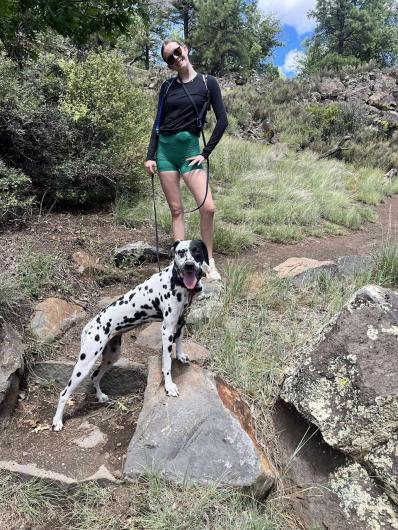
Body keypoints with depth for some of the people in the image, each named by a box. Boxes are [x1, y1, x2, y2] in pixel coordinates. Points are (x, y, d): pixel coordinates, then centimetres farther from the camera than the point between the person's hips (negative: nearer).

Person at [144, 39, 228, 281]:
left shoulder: (207, 82, 3)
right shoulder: (168, 86, 11)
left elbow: (222, 120, 0)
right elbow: (158, 123, 11)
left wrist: (206, 153, -4)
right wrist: (150, 156, 2)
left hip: (189, 149, -2)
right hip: (165, 148, 3)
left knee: (208, 207, -14)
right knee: (176, 209, 3)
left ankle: (209, 262, 3)